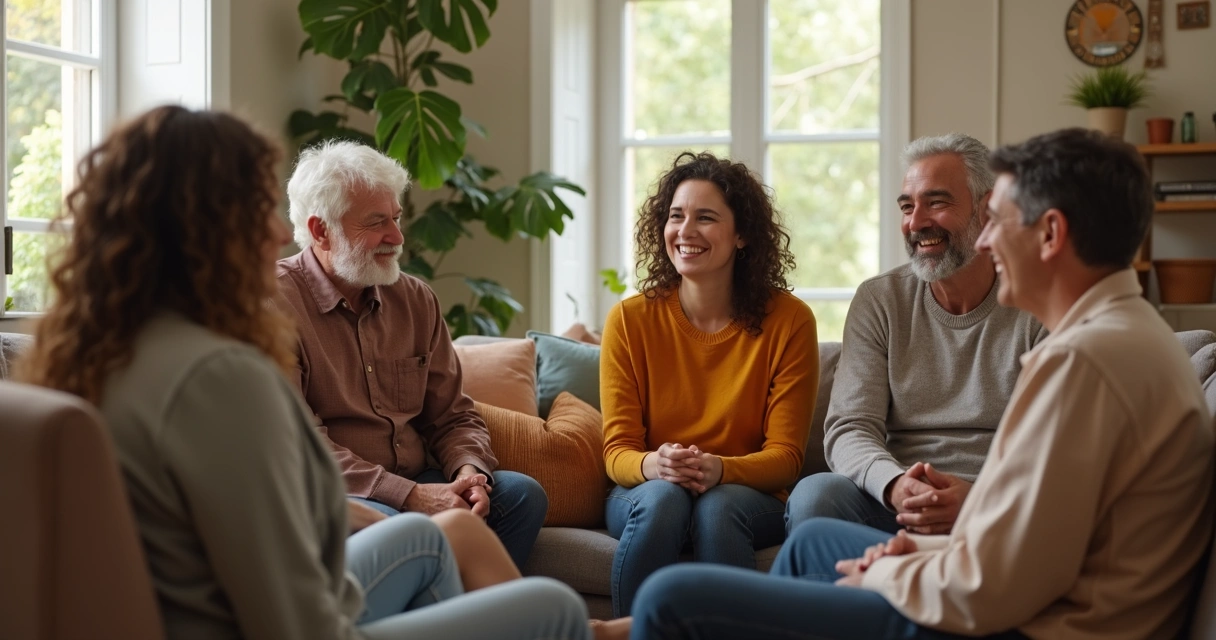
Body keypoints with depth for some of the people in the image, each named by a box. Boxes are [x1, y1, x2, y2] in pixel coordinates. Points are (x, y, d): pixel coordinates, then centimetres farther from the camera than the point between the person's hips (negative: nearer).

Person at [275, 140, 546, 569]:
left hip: (417, 487, 7)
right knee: (388, 525, -36)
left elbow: (453, 416, 15)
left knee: (522, 494, -15)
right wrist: (409, 495, -22)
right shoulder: (277, 300, -8)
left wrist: (470, 471, -9)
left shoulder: (416, 300, 12)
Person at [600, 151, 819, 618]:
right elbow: (617, 450, -2)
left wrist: (717, 469, -27)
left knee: (719, 506, -34)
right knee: (663, 497, -33)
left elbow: (785, 457, -5)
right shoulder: (629, 321, -1)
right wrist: (653, 465, -27)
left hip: (749, 498, -1)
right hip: (643, 496, 1)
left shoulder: (789, 321, -4)